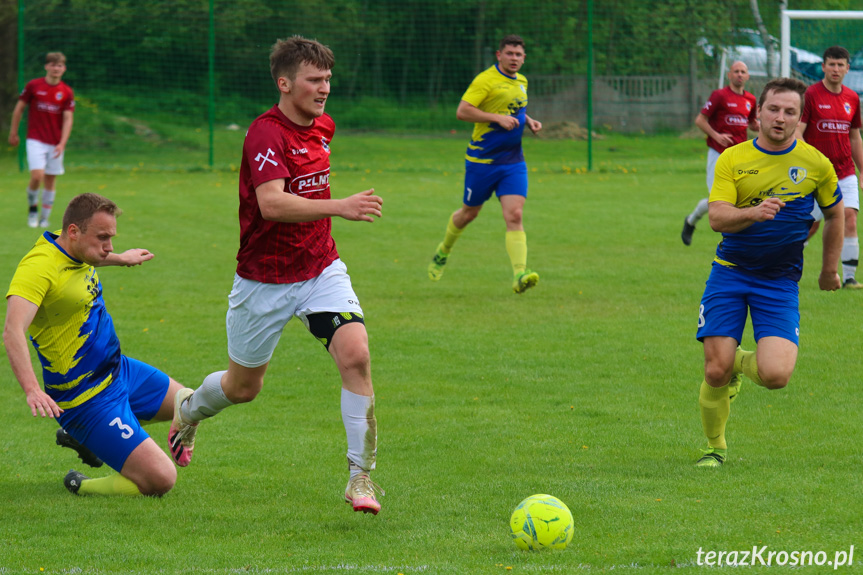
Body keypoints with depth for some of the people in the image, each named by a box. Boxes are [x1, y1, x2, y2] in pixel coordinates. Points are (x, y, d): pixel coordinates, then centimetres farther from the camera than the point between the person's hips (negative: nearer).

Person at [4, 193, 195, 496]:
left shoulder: (78, 254, 1)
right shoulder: (39, 266, -27)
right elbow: (13, 331, -41)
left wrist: (120, 258, 47)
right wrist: (32, 389, -54)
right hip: (89, 400, -10)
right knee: (161, 479, -19)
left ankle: (79, 436, 34)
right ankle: (79, 487, 6)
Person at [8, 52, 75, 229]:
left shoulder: (67, 92, 0)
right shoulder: (33, 86, -3)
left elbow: (68, 119, -2)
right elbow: (19, 108, 6)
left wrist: (62, 143, -13)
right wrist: (13, 133, 7)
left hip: (55, 143, 2)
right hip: (36, 140, -2)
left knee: (50, 180, 6)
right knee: (37, 176, -17)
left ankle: (45, 217, 16)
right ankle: (32, 208, 8)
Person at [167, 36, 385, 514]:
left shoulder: (322, 126, 4)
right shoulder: (266, 134, -22)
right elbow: (271, 203, -38)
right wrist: (340, 207, -47)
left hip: (321, 269, 5)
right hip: (265, 278, -5)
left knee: (355, 354, -19)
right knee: (243, 386, 12)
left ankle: (360, 475, -13)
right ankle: (188, 411, 47)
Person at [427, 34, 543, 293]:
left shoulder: (521, 82, 12)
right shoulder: (486, 80, -12)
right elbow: (462, 111, -20)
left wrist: (528, 121, 10)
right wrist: (498, 118, -25)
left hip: (513, 162, 5)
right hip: (483, 160, -5)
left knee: (514, 216, -12)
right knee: (469, 213, 12)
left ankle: (520, 275, -24)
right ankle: (443, 252, 41)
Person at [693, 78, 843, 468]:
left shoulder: (815, 164, 0)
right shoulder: (732, 160, -3)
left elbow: (835, 214, 16)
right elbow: (717, 218, -14)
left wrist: (829, 270, 21)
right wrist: (754, 213, -34)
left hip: (780, 281, 0)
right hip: (729, 274, 0)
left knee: (775, 375, -18)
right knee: (715, 372, -9)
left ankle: (741, 363, 20)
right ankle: (715, 447, 19)